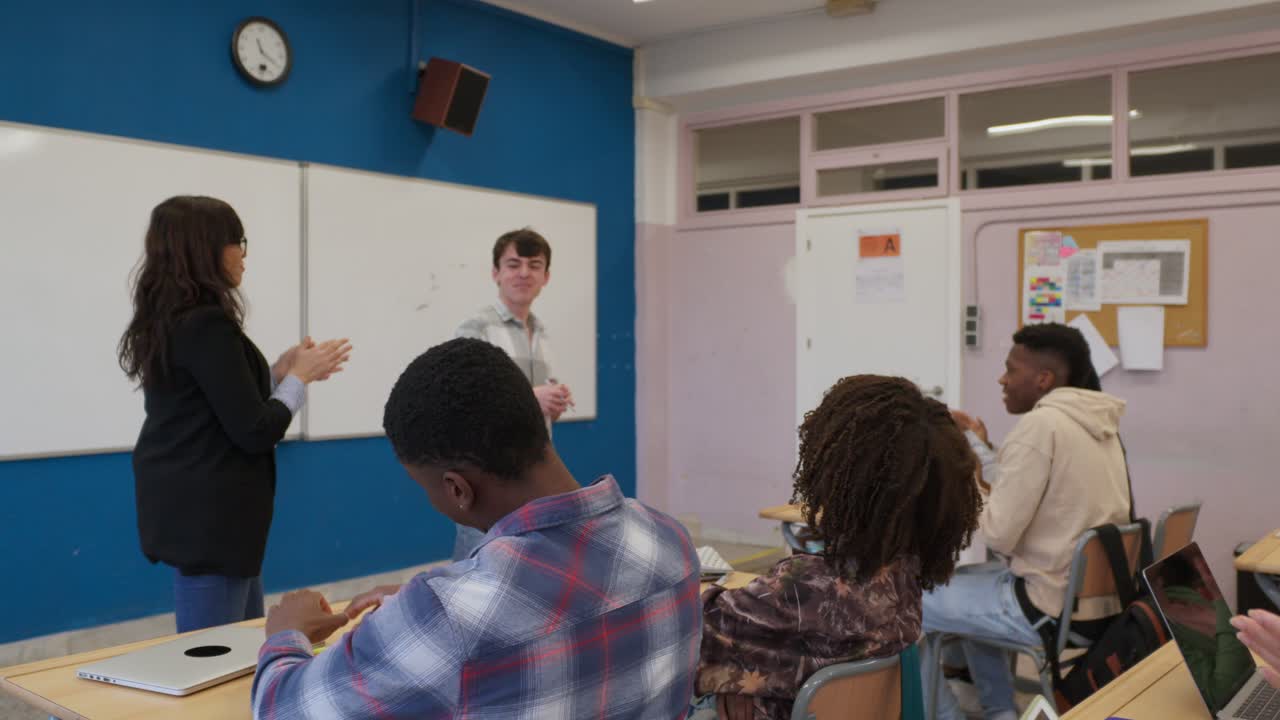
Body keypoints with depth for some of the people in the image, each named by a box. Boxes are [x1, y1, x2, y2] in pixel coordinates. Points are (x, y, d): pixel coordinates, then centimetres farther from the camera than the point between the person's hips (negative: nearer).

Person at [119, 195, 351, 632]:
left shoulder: (168, 321, 8)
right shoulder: (207, 325, -21)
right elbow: (255, 431, -20)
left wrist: (281, 371, 11)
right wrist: (298, 377, -6)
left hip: (191, 510, 10)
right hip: (208, 516, -10)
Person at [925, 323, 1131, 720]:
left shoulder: (1040, 423, -20)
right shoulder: (1094, 422, 8)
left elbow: (998, 535, -20)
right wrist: (978, 446, 16)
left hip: (1052, 607, -9)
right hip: (1100, 596, 10)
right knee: (966, 581, 31)